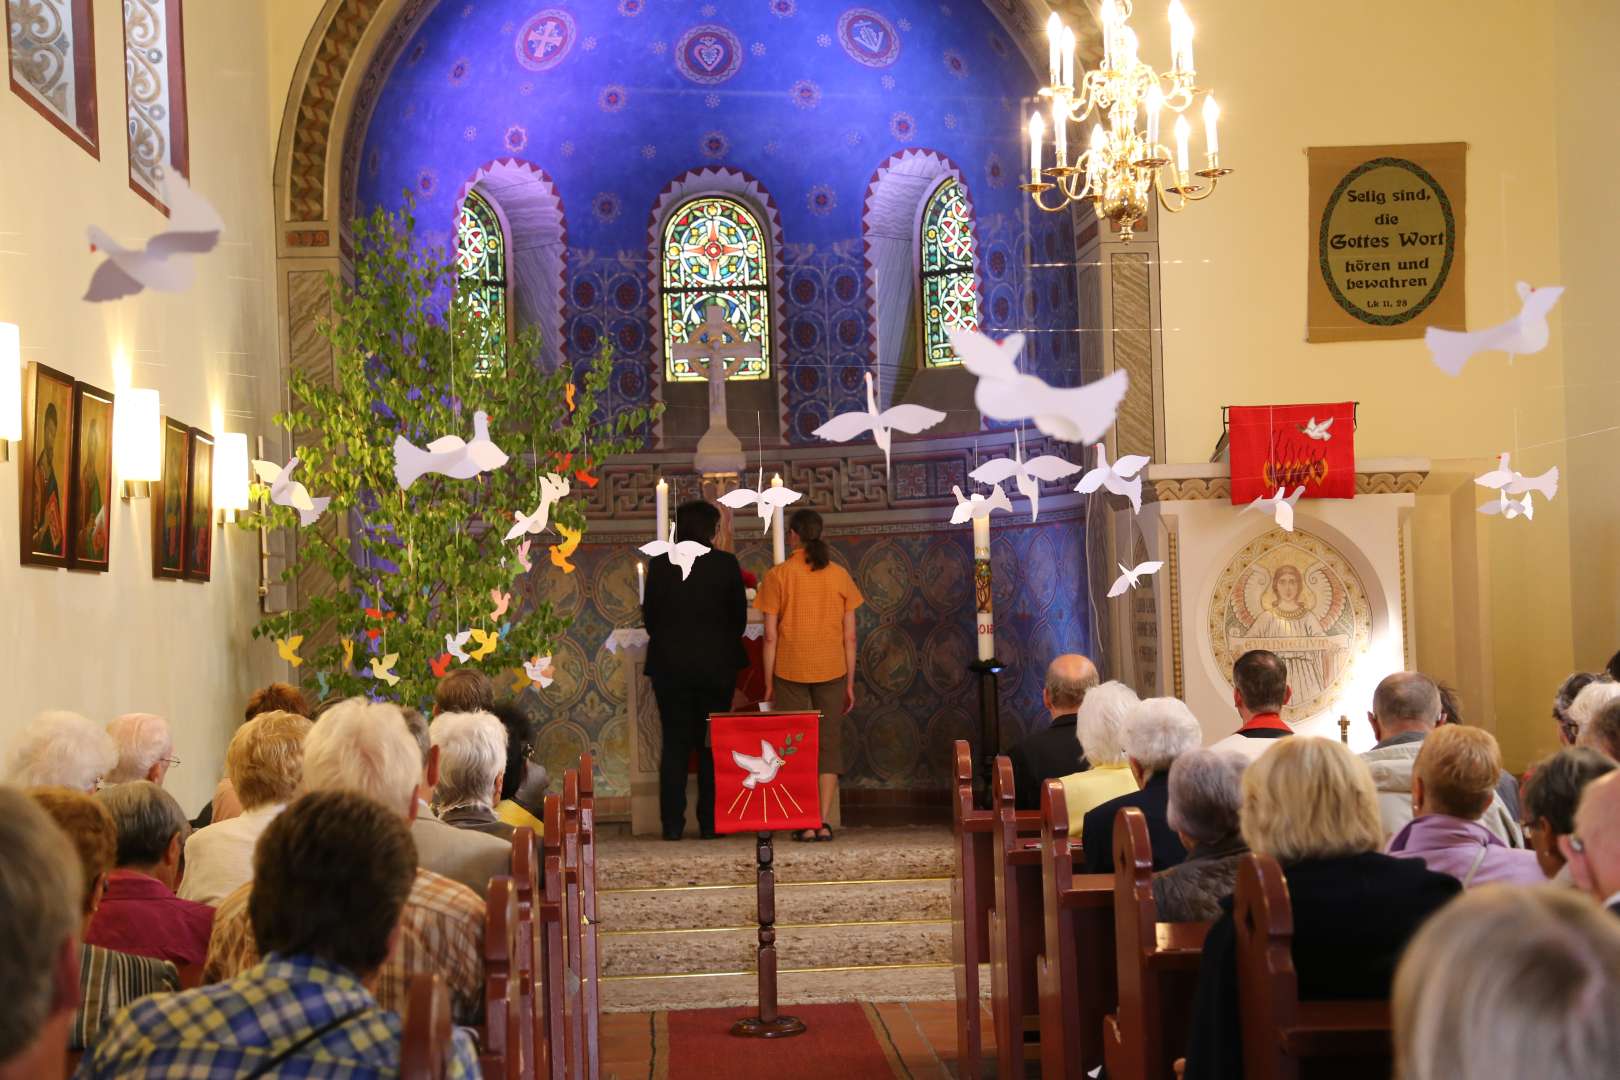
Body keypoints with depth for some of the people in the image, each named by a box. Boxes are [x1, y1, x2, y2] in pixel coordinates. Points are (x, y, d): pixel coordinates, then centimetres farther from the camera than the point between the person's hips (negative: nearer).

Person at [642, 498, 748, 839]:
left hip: (669, 664, 1)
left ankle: (673, 824, 5)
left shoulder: (660, 565, -4)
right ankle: (710, 823, 7)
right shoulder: (726, 564, -6)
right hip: (716, 666, -1)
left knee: (674, 744, 7)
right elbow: (739, 615, 2)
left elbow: (649, 615, 4)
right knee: (713, 744, 8)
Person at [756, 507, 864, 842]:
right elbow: (850, 636, 3)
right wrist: (850, 684, 11)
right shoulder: (840, 575, 3)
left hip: (790, 672, -2)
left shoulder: (778, 576, -4)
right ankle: (825, 821, 4)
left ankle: (805, 822, 3)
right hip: (831, 671, 2)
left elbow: (770, 636, -6)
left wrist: (768, 683, 2)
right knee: (829, 744, 9)